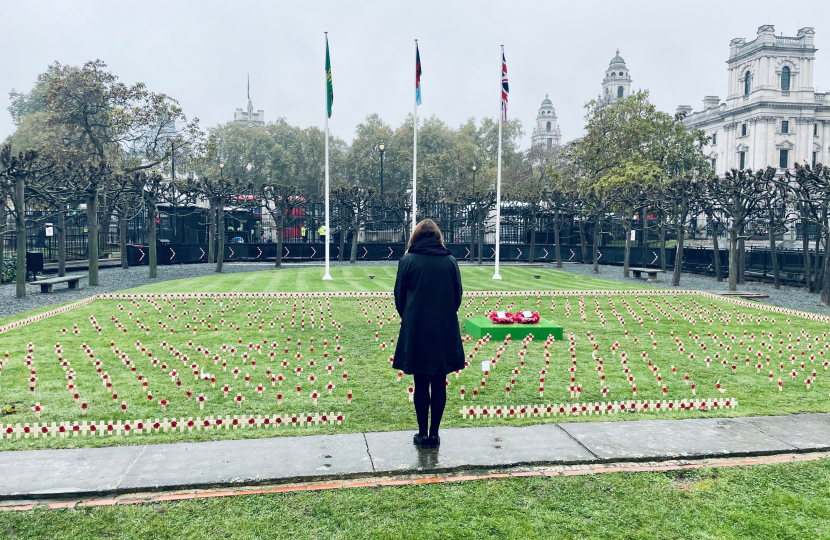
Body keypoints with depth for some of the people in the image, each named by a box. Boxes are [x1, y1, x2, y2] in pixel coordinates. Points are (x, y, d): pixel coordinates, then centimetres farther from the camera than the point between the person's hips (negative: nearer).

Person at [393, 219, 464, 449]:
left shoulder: (408, 260, -5)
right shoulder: (450, 261, 0)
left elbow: (399, 297, -1)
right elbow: (457, 296, 4)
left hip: (415, 331, -1)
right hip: (445, 331, 2)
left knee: (421, 384, 9)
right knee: (439, 384, 10)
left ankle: (423, 434, 16)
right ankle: (434, 434, 17)